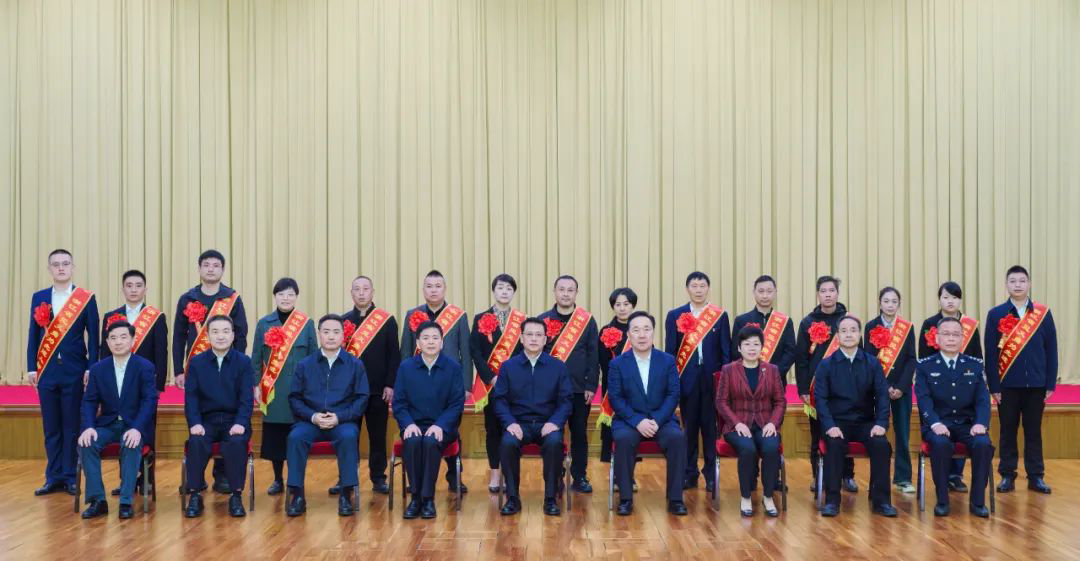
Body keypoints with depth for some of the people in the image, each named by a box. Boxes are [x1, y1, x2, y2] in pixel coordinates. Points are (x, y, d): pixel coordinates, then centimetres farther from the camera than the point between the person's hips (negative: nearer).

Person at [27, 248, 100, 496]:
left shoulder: (86, 298, 1)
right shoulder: (38, 297, 9)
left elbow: (93, 337, -1)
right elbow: (33, 335, 8)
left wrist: (91, 368, -8)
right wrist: (31, 368, 2)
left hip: (74, 371, -3)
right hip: (47, 371, 3)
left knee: (72, 427, 2)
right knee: (51, 428, 7)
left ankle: (70, 477, 9)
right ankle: (54, 478, 13)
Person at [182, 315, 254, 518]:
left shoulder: (243, 361, 2)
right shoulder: (196, 362, 6)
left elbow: (246, 398, -4)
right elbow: (190, 396, 0)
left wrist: (240, 423, -20)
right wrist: (195, 423, -16)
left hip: (234, 420, -1)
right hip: (206, 420, 1)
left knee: (237, 443, -32)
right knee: (196, 442, -30)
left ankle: (236, 496, -20)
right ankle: (195, 495, -17)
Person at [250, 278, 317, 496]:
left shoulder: (307, 324, 2)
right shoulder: (263, 324, 5)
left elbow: (314, 357, 4)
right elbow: (256, 358, 8)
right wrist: (256, 385, 1)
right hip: (272, 390, 1)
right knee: (274, 435, 6)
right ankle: (278, 479, 19)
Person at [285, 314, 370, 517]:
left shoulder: (355, 365, 7)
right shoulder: (304, 365, 11)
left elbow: (362, 399, 2)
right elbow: (294, 398, 6)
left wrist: (339, 417, -13)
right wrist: (313, 416, -11)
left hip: (342, 422, -1)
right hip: (310, 421, 2)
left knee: (349, 436, -34)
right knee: (295, 437, -30)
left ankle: (345, 495, -23)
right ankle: (297, 496, -20)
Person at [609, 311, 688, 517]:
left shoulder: (668, 360, 5)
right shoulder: (617, 363, 3)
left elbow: (673, 394, -2)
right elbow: (615, 398, -4)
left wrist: (657, 420, -17)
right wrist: (638, 421, -18)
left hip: (661, 419, 1)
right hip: (629, 420, -1)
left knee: (678, 437, -30)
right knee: (623, 438, -33)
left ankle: (675, 498, -18)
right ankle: (626, 498, -19)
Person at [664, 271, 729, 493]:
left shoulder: (720, 315, 4)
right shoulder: (675, 316, 4)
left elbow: (726, 350, 4)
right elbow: (670, 350, 4)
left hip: (712, 379, 0)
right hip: (686, 378, 0)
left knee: (710, 426, 4)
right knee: (689, 427, 7)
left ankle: (711, 474, 14)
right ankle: (689, 473, 16)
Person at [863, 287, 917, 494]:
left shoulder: (907, 328, 5)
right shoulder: (871, 327, 1)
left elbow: (911, 359, 1)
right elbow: (869, 360, -3)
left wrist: (901, 386, -10)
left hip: (902, 387, 1)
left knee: (902, 432, 2)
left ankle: (903, 478, 9)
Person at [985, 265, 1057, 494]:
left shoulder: (1044, 314, 4)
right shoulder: (996, 314, 0)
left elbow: (1051, 351, 4)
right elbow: (991, 353, -2)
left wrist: (1050, 384, -1)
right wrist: (994, 386, -6)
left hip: (1036, 384, 1)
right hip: (1007, 385, -1)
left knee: (1034, 431, 8)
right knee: (1007, 431, 6)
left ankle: (1036, 476, 16)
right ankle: (1007, 476, 13)